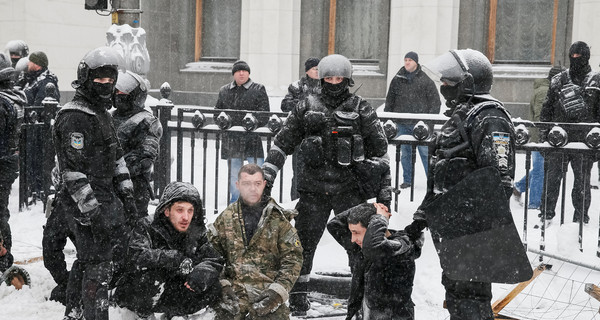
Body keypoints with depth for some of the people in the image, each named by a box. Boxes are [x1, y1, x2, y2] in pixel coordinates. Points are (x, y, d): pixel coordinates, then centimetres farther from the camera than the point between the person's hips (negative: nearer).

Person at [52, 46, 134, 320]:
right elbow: (73, 169, -21)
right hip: (86, 202, -10)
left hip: (107, 197, 11)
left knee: (118, 247, 18)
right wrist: (91, 209, -23)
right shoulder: (74, 117, -17)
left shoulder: (102, 112, 15)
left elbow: (115, 154, 24)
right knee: (97, 262, -6)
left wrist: (125, 188, 19)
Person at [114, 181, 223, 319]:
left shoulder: (196, 234, -2)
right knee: (153, 274, -35)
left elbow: (215, 261, -6)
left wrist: (203, 271, -30)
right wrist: (176, 259, -36)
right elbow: (136, 257, -32)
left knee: (213, 287, -13)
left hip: (170, 294, 4)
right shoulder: (147, 227, -15)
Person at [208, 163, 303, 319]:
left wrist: (277, 291, -9)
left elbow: (293, 258, 2)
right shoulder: (225, 219, 8)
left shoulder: (278, 219, 3)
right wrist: (223, 286, -4)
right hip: (233, 299, 1)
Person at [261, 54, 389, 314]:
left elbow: (379, 147, 7)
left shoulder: (361, 109, 4)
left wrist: (383, 184, 2)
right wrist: (266, 175, 6)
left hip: (349, 187, -1)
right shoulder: (307, 108, 7)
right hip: (313, 188, 2)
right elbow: (282, 142, 11)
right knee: (303, 242, 6)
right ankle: (298, 292, 22)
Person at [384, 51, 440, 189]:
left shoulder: (425, 80, 0)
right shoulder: (397, 79, 9)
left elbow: (435, 101, 0)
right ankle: (407, 180, 18)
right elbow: (390, 100, 16)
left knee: (425, 151, -4)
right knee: (404, 152, 9)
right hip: (402, 124, 4)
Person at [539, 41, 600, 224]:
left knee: (582, 178, 3)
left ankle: (581, 216, 13)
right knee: (552, 175, -1)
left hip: (584, 139, -1)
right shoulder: (558, 81, 12)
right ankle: (546, 213, 6)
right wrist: (544, 132, 6)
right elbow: (547, 108, 14)